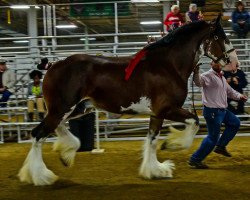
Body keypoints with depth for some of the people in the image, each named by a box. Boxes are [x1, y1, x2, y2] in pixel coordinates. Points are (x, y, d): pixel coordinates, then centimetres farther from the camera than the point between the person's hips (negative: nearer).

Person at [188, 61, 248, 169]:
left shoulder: (222, 78, 16)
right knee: (212, 138, -8)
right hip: (212, 111, -10)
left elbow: (229, 91, 29)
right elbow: (199, 82, -35)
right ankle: (195, 159, 0)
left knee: (235, 123, 22)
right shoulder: (208, 76, -13)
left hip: (222, 110, 10)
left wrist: (239, 96, 16)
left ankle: (220, 146, 24)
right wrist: (196, 73, -55)